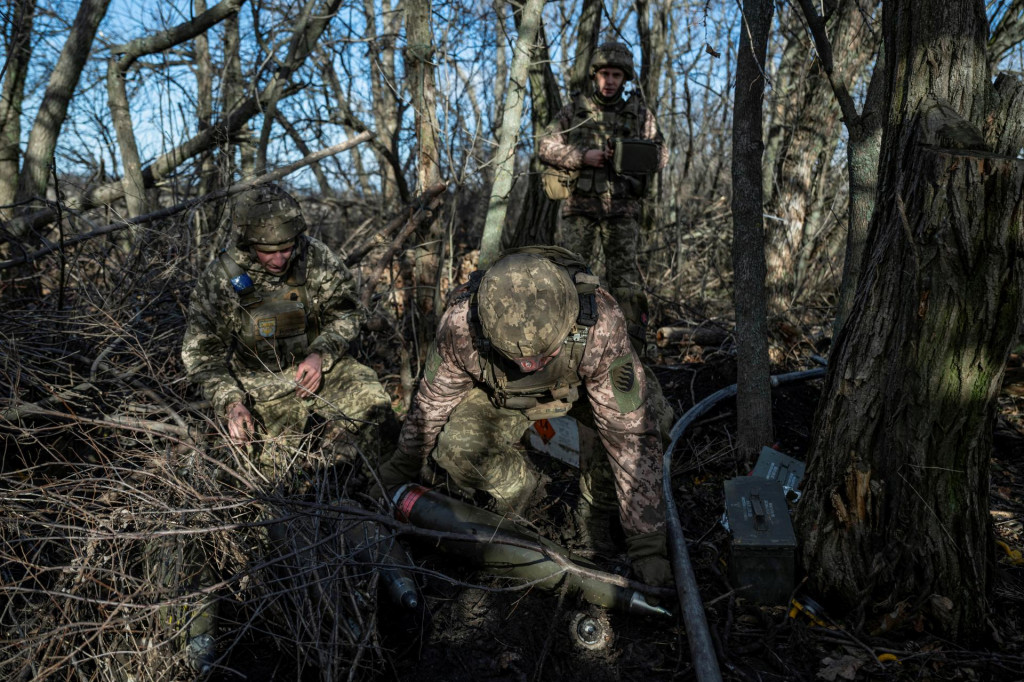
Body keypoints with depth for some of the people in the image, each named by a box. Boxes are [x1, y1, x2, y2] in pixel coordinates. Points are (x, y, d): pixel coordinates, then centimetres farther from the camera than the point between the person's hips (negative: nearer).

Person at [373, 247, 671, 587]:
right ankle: (517, 486, 6)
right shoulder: (460, 324, -35)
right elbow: (431, 403, -15)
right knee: (455, 447, -26)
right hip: (499, 396, 1)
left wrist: (647, 545, -31)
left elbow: (632, 432, -34)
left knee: (619, 430, -31)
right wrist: (396, 473, -2)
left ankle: (598, 506, 0)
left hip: (581, 391, -1)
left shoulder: (601, 326, -41)